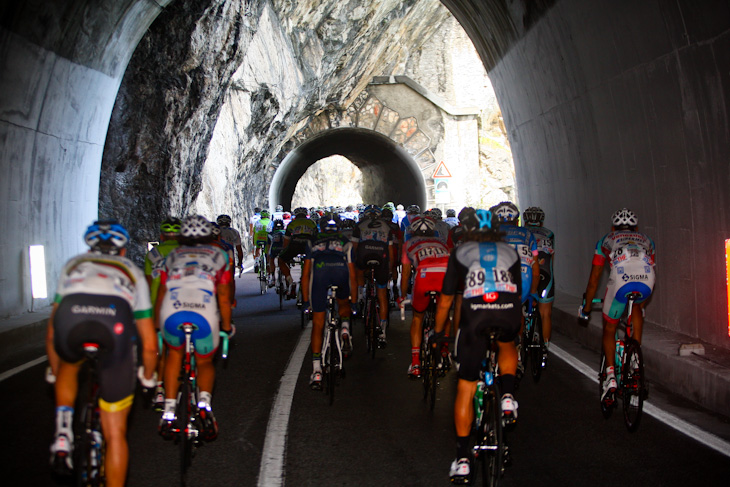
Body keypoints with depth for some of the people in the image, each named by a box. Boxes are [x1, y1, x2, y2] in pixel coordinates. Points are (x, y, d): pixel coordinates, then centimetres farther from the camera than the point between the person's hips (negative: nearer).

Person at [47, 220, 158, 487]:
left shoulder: (73, 264, 38)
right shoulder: (133, 272, 37)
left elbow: (51, 334, 41)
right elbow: (150, 345, 35)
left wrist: (55, 374, 56)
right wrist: (148, 377, 53)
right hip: (115, 320, -1)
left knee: (69, 365, 39)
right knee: (116, 434, 13)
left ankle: (63, 433, 25)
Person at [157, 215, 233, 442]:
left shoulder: (173, 256, 31)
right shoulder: (219, 255, 27)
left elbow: (160, 296, 33)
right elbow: (224, 299, 26)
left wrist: (156, 326, 45)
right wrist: (227, 327, 38)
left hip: (172, 312, 1)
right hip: (204, 313, -1)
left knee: (174, 353, 31)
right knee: (205, 362, 25)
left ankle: (169, 412, 22)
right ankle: (204, 402, -3)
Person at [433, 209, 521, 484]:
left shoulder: (461, 252, 26)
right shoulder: (510, 251, 30)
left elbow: (446, 300, 26)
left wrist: (438, 332, 39)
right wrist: (516, 327, 53)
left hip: (475, 310, -1)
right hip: (509, 311, 2)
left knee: (466, 387, 9)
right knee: (508, 347, 37)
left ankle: (462, 457, 10)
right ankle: (508, 396, 14)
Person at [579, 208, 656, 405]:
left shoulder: (606, 240, 33)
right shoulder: (646, 240, 38)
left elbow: (594, 280, 34)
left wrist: (586, 307, 46)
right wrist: (642, 302, 61)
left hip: (621, 280, -2)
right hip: (647, 281, 2)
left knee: (609, 328, 19)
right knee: (636, 308, 37)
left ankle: (610, 376, 6)